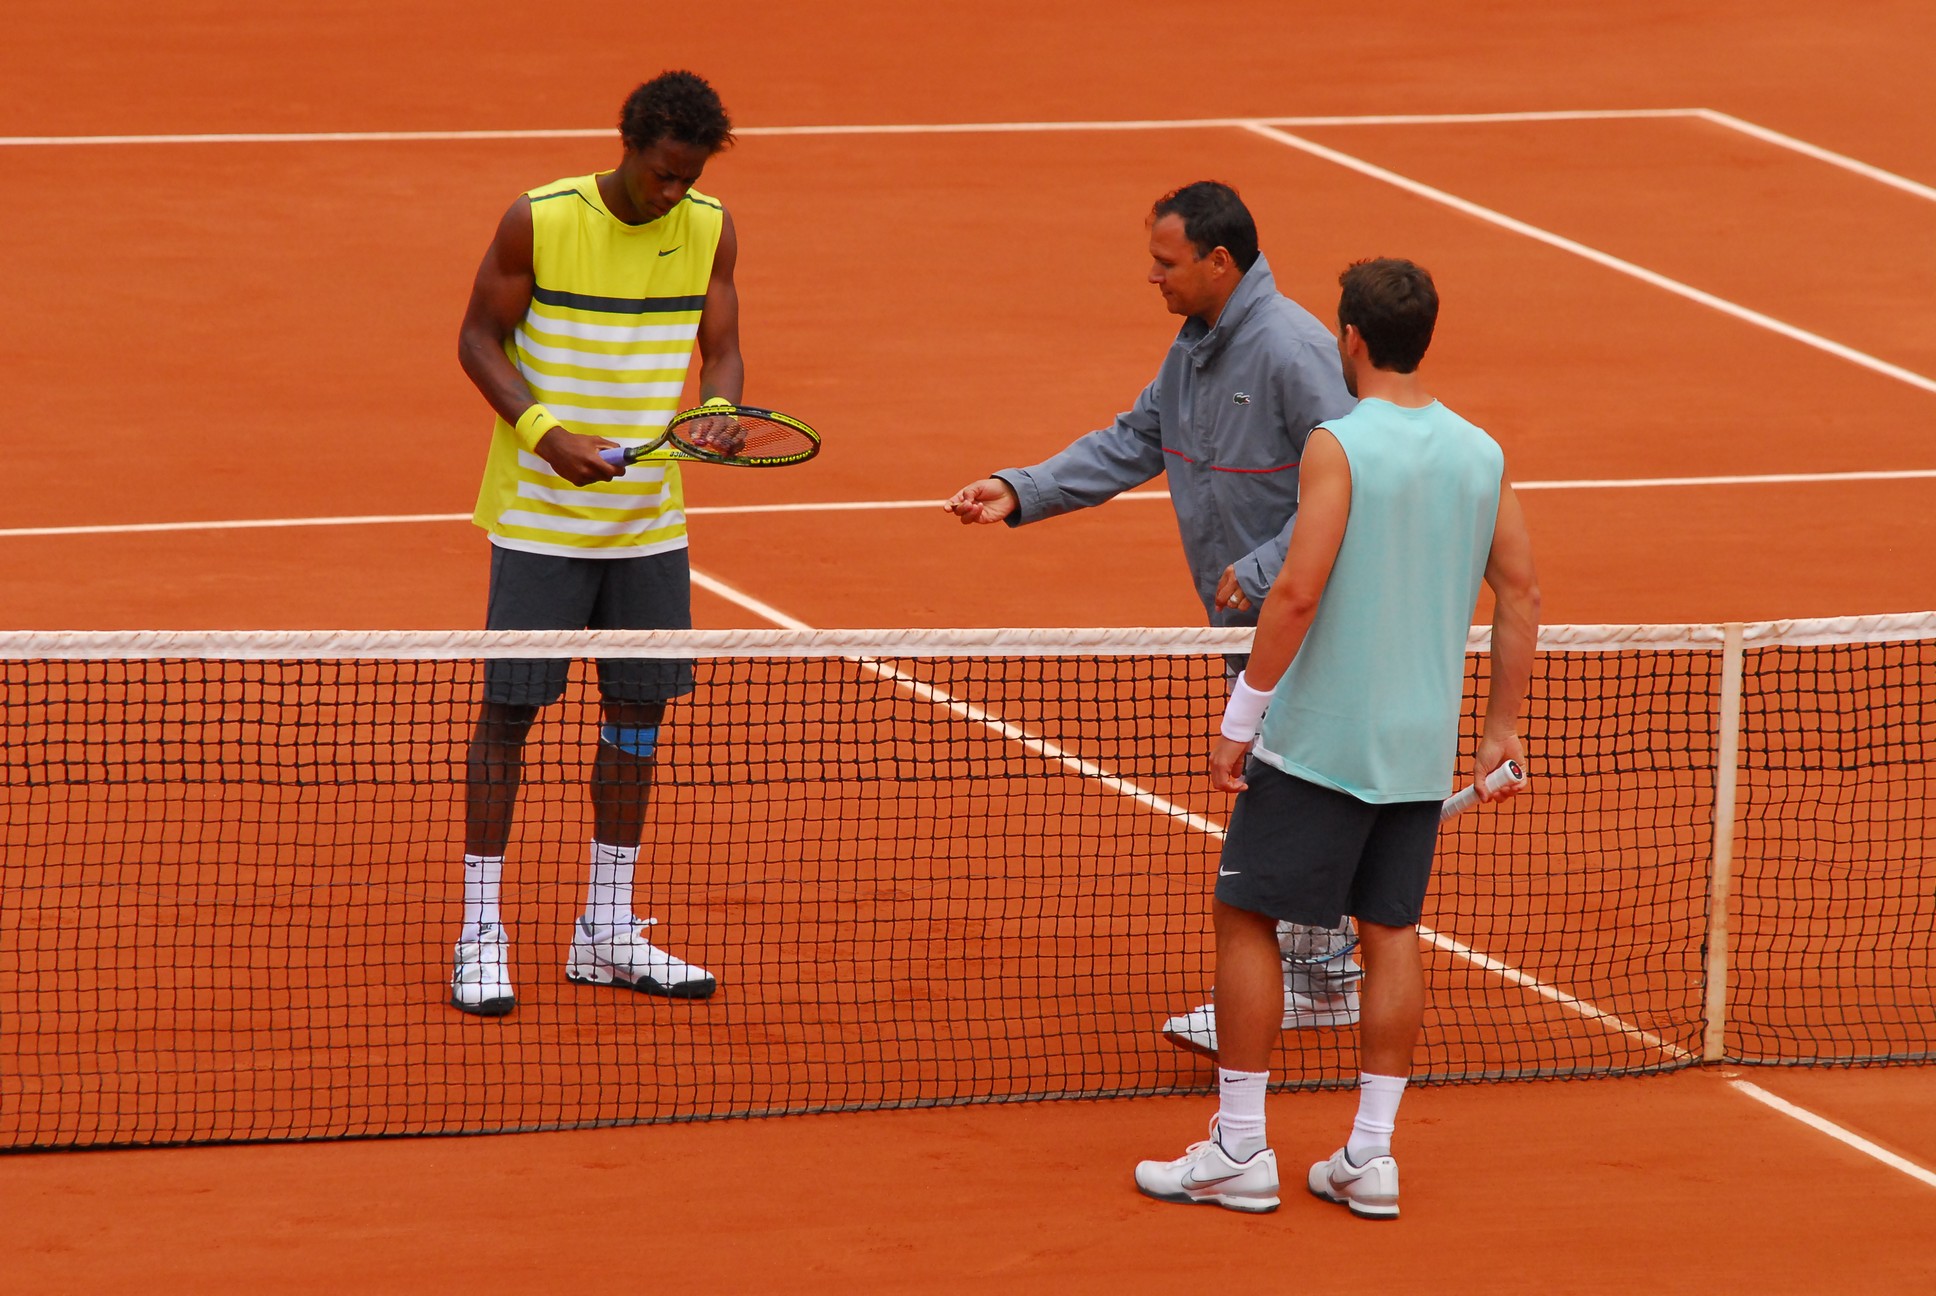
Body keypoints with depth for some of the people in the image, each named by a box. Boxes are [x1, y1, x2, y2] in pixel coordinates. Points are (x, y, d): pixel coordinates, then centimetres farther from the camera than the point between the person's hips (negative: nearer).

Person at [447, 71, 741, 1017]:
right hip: (540, 513, -5)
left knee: (638, 707, 9)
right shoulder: (539, 221, -13)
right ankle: (480, 938, 3)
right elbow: (480, 338, -7)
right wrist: (544, 429, -21)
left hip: (648, 515, 5)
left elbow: (720, 351, 6)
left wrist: (716, 412, -17)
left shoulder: (708, 232, 1)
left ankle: (606, 936, 20)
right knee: (509, 708, -3)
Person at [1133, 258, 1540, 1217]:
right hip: (1424, 743, 6)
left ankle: (1240, 1148, 5)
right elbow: (1520, 592, 7)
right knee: (1391, 931, 11)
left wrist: (1240, 719, -13)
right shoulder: (1481, 454, 4)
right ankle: (1370, 1156, 10)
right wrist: (1501, 731, 14)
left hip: (1317, 740, -6)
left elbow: (1298, 592, -19)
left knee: (1248, 917, 4)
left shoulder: (1340, 446, -14)